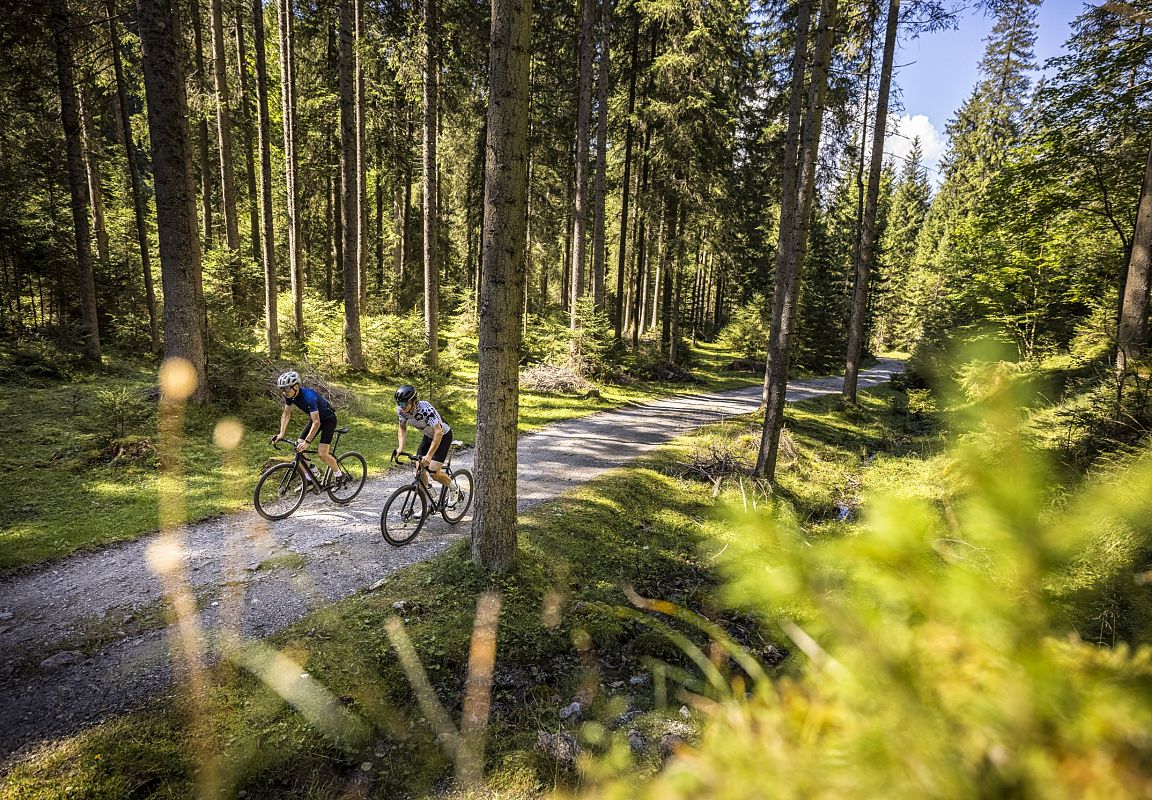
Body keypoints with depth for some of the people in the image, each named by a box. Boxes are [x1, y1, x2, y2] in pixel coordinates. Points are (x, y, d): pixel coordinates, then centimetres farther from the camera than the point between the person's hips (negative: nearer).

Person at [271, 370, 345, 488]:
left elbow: (316, 423, -37)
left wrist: (307, 442, -42)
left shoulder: (308, 396, -35)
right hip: (314, 418, 8)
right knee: (298, 448, -2)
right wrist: (281, 434, -12)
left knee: (322, 454, -16)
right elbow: (286, 414, -1)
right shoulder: (289, 395, -12)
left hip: (328, 419, -8)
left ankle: (338, 475, 7)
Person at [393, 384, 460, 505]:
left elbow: (438, 432, -41)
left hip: (443, 436, -6)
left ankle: (454, 489, 15)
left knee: (433, 472, -14)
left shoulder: (426, 408, -36)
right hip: (428, 436, 6)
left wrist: (429, 456, -47)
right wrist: (400, 448, -20)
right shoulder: (401, 410, -17)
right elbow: (402, 428, -3)